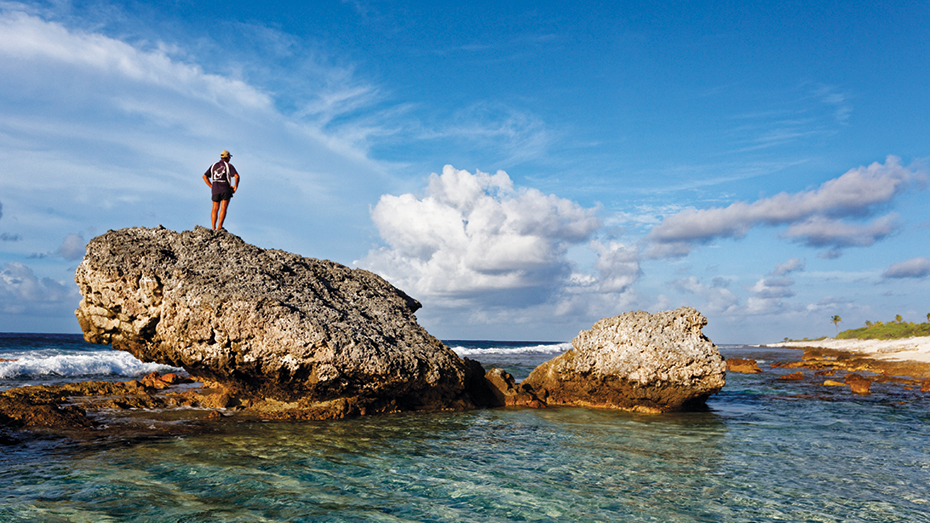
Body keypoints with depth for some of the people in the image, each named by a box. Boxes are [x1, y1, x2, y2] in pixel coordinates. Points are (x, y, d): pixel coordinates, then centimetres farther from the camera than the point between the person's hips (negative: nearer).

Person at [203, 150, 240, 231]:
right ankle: (219, 227, -21)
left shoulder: (213, 166, 15)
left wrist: (211, 186, 11)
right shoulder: (229, 166, 1)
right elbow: (237, 176, -14)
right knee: (223, 209, -9)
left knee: (215, 209, 7)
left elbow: (205, 176, 11)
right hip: (226, 190, -4)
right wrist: (235, 186, -2)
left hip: (215, 190, 4)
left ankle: (213, 228, -3)